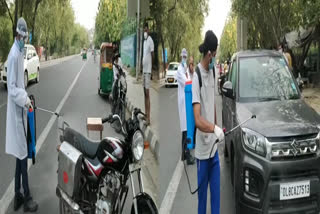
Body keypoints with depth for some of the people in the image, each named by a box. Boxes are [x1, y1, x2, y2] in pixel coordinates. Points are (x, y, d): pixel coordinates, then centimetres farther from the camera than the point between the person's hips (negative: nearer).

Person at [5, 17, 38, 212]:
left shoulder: (20, 53, 12)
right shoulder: (13, 55, -18)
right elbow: (12, 88, -20)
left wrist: (26, 98, 14)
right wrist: (25, 100, -26)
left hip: (20, 111, 10)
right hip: (16, 111, -10)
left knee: (21, 153, 14)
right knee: (23, 153, -3)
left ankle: (18, 194, 23)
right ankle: (26, 197, 6)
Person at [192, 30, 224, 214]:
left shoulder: (212, 72, 7)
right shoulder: (196, 77, -20)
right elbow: (197, 120, -26)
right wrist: (214, 129, -38)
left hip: (214, 146, 7)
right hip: (202, 149, -7)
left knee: (216, 191, 15)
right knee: (202, 193, 8)